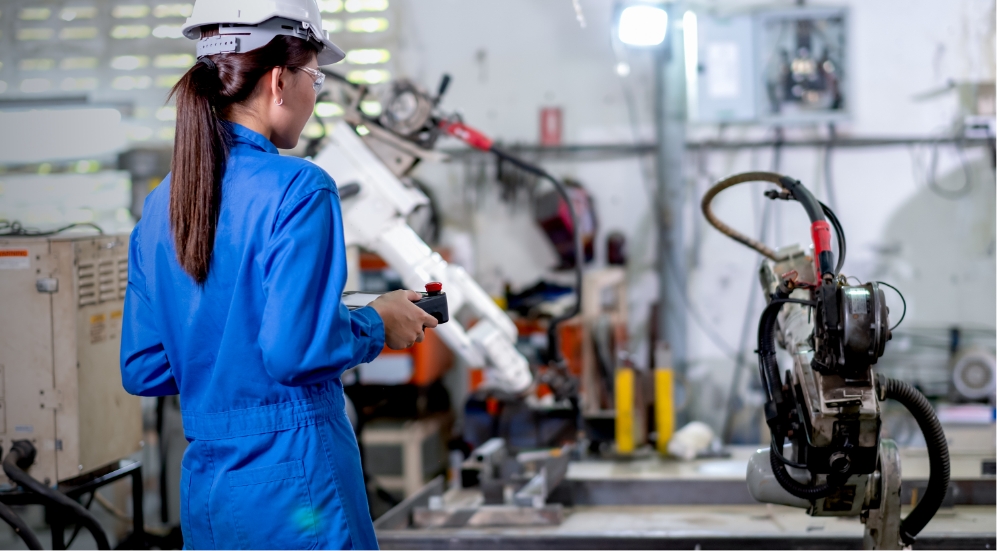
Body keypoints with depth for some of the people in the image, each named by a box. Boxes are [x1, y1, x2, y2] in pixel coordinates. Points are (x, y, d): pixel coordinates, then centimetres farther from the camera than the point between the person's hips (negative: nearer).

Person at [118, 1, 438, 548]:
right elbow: (295, 348, -21)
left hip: (203, 485, 7)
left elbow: (142, 369, 8)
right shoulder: (297, 189, -14)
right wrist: (377, 325, -4)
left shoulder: (161, 205, 6)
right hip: (294, 479, -7)